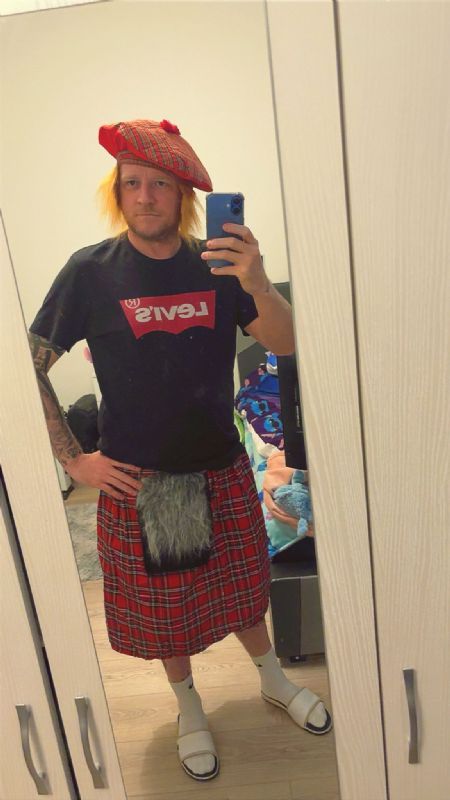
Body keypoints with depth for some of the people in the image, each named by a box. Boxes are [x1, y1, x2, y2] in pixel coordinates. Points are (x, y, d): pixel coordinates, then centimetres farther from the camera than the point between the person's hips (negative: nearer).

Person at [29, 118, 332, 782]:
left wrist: (257, 285, -28)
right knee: (161, 602, 16)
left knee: (239, 583, 20)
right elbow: (32, 366, -6)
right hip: (137, 478, -1)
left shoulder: (216, 263, -3)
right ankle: (189, 706, 45)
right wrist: (73, 459, -10)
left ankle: (273, 678, 49)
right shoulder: (91, 271, -9)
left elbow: (285, 345, -9)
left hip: (222, 469, 2)